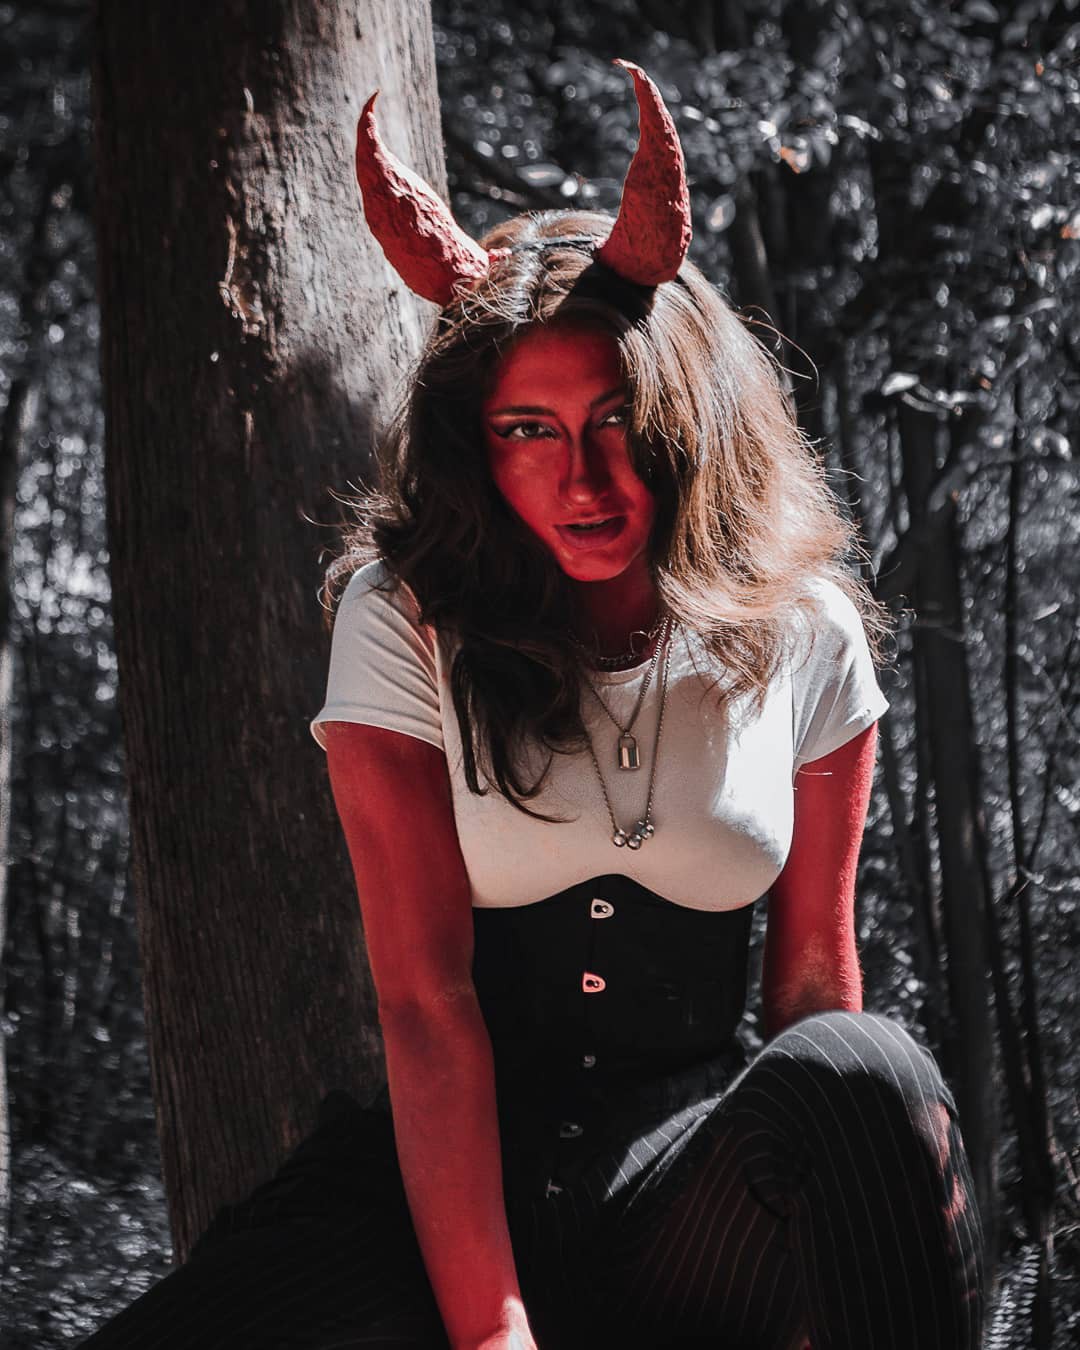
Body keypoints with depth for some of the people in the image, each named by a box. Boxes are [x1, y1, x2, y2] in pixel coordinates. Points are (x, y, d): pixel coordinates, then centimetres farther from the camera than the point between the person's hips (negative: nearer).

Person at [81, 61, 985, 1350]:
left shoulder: (802, 637, 2)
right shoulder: (408, 624, -6)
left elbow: (813, 974, 7)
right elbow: (427, 1001, -12)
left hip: (694, 1170, 2)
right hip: (459, 1166, -2)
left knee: (862, 1068, -32)